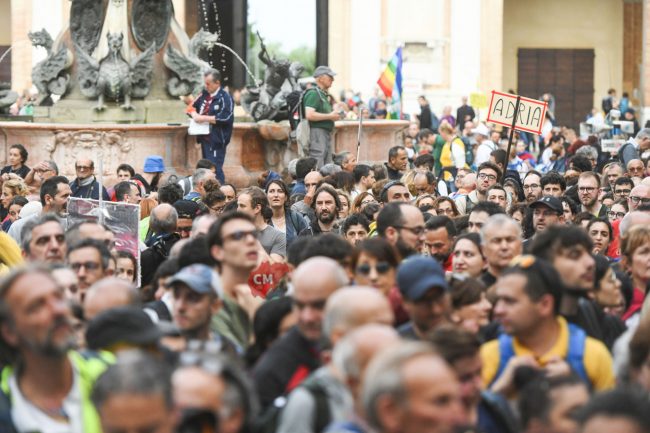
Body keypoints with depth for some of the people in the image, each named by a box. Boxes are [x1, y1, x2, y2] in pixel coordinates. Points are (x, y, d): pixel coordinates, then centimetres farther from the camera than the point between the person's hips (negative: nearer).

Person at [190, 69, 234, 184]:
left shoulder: (224, 97, -11)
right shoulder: (204, 94, 12)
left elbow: (226, 118, -22)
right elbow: (192, 107, 23)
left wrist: (204, 118, -19)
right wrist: (195, 114, -1)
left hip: (216, 140, -8)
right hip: (205, 138, 8)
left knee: (215, 170, -11)